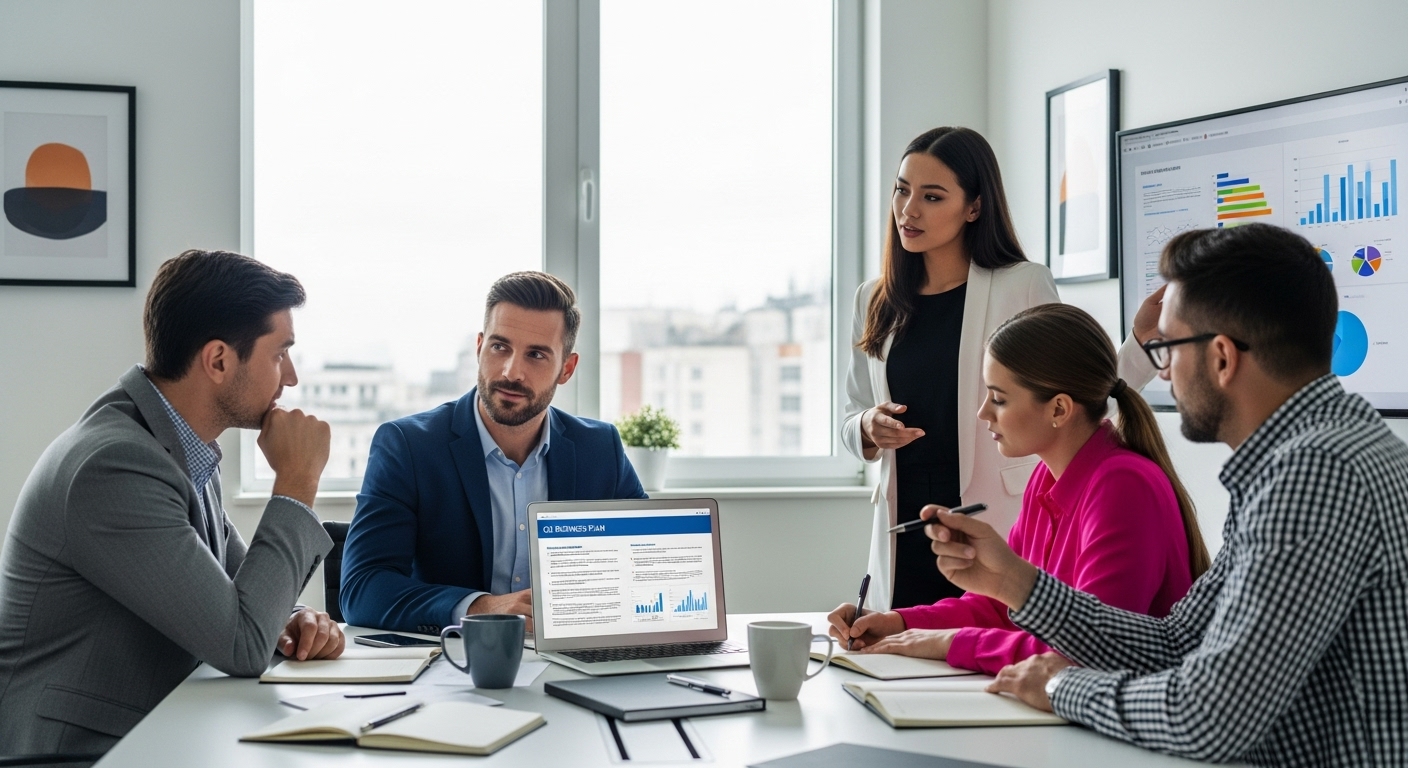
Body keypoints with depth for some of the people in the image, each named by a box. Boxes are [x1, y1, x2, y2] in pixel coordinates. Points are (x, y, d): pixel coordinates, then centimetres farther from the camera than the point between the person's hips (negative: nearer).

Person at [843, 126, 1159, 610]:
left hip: (1000, 533, -4)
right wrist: (869, 429, -3)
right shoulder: (876, 302, 10)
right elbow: (852, 419, 18)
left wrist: (1141, 341, -17)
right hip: (906, 535, 4)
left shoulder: (1024, 288, -3)